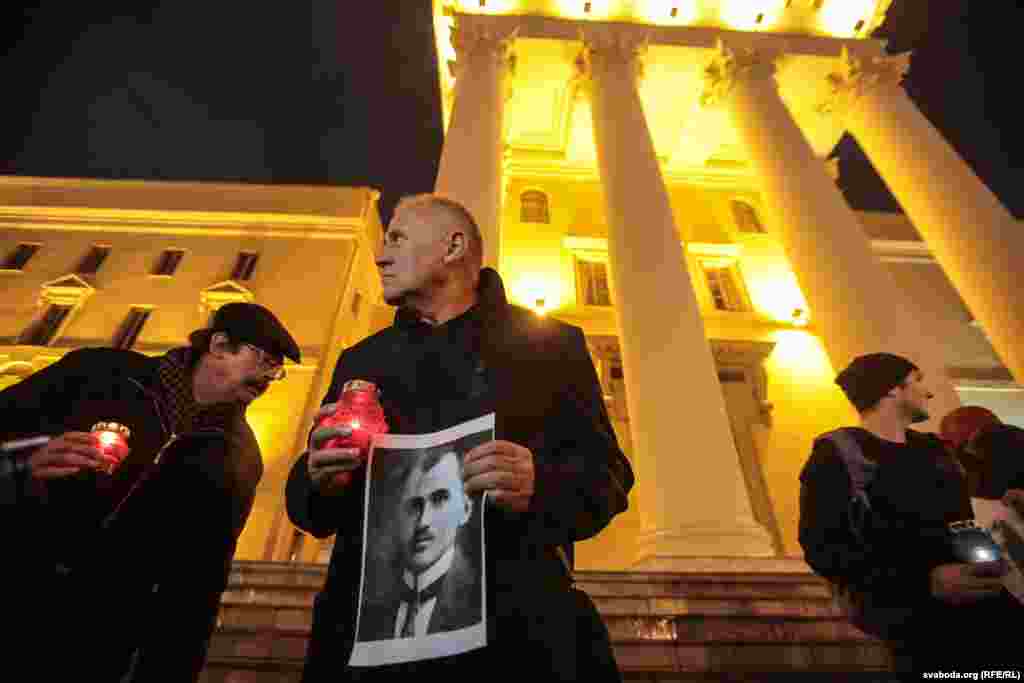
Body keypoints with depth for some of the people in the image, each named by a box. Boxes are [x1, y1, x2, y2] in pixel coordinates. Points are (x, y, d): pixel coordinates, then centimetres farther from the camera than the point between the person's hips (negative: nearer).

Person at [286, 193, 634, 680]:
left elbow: (606, 475, -4)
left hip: (515, 629, -3)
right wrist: (320, 480, -10)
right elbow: (306, 502, 13)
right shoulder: (360, 360, 13)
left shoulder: (549, 345, 2)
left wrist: (538, 487, -24)